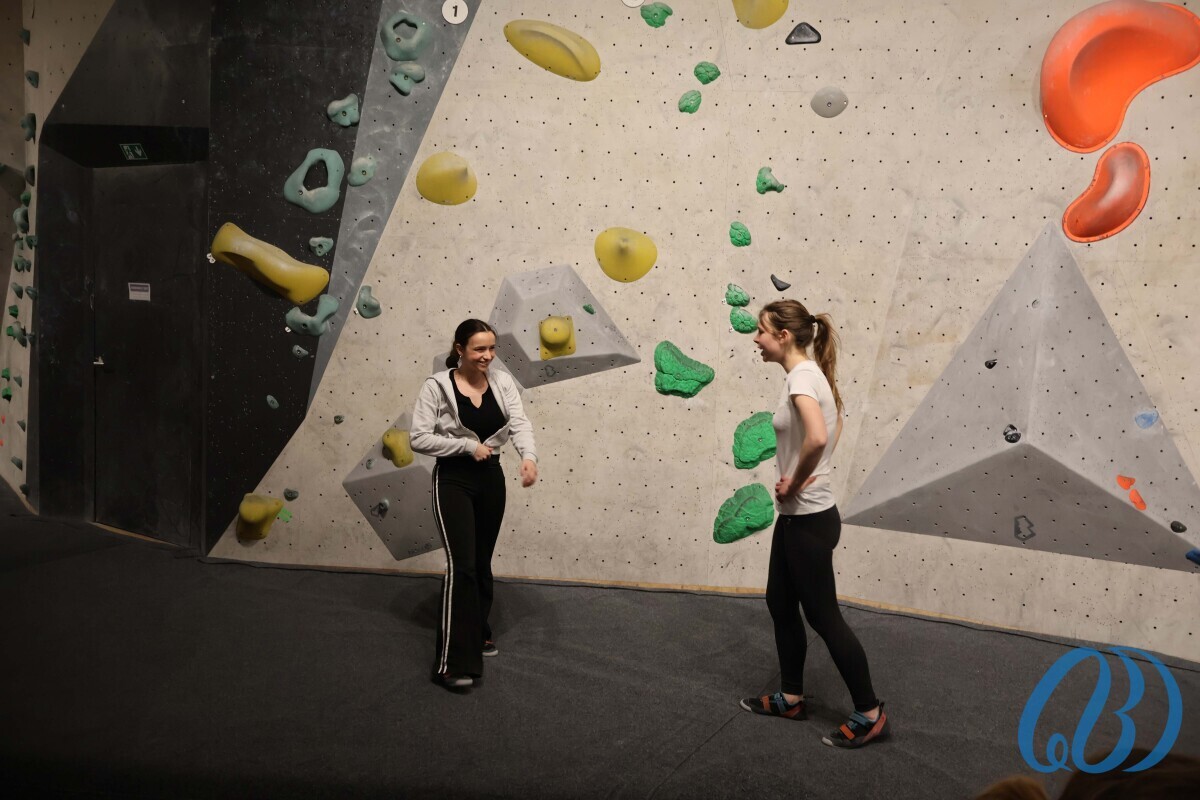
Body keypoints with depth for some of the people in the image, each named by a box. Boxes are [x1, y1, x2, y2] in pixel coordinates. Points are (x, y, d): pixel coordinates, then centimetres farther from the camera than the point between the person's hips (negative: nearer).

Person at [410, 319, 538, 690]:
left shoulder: (503, 382, 0)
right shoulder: (437, 386, -12)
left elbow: (519, 423, -11)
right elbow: (419, 438, -14)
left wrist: (529, 456, -31)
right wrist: (468, 445, -18)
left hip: (491, 478, 5)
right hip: (453, 480, -5)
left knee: (482, 562, 17)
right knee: (461, 565, -13)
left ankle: (478, 632, 38)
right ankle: (453, 661, -9)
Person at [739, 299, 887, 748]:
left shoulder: (801, 377, -20)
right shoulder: (810, 374, 10)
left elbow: (817, 438, -37)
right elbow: (831, 432, 25)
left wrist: (794, 482, -20)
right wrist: (801, 475, 12)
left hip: (808, 519, -10)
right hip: (796, 516, 10)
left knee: (822, 616, 1)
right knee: (780, 604, 19)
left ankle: (869, 713, 15)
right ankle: (791, 698, 33)